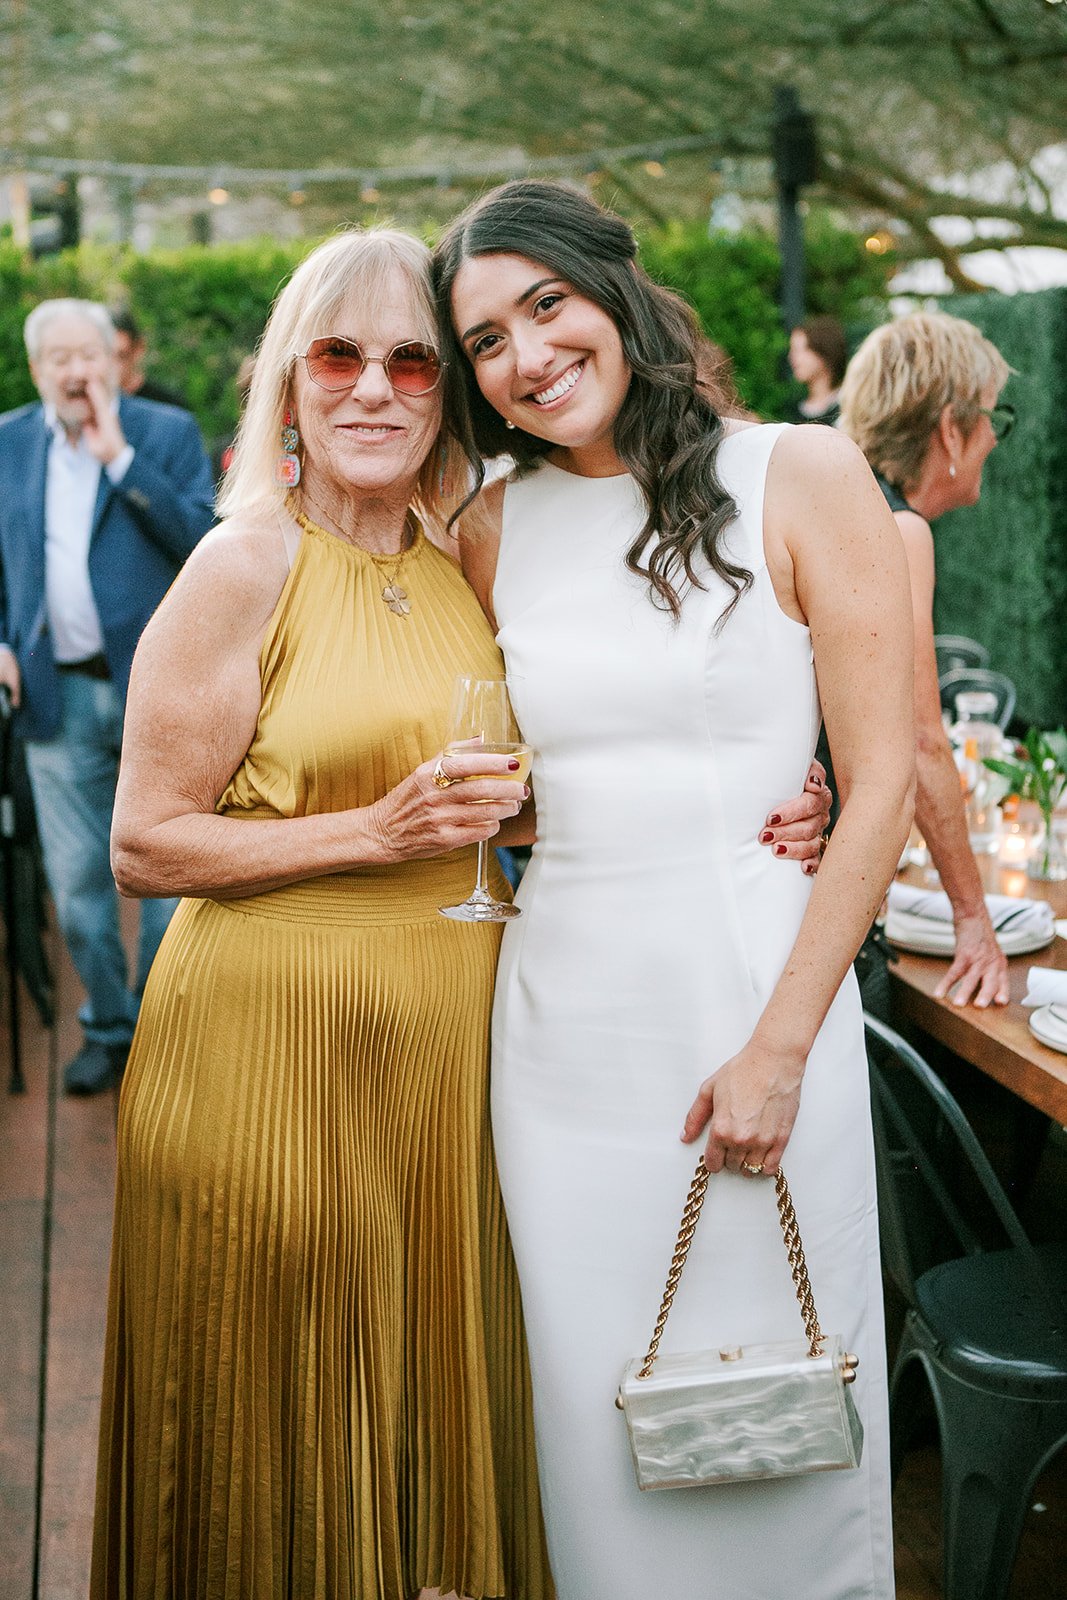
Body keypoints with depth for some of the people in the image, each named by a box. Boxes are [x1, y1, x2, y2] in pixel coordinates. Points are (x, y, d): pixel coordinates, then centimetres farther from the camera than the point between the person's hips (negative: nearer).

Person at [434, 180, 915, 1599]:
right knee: (599, 1404, 14)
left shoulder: (803, 479, -5)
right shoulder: (497, 531, 7)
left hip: (760, 988, -3)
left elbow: (881, 784, -9)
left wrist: (780, 1043, -13)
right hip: (564, 1013, 3)